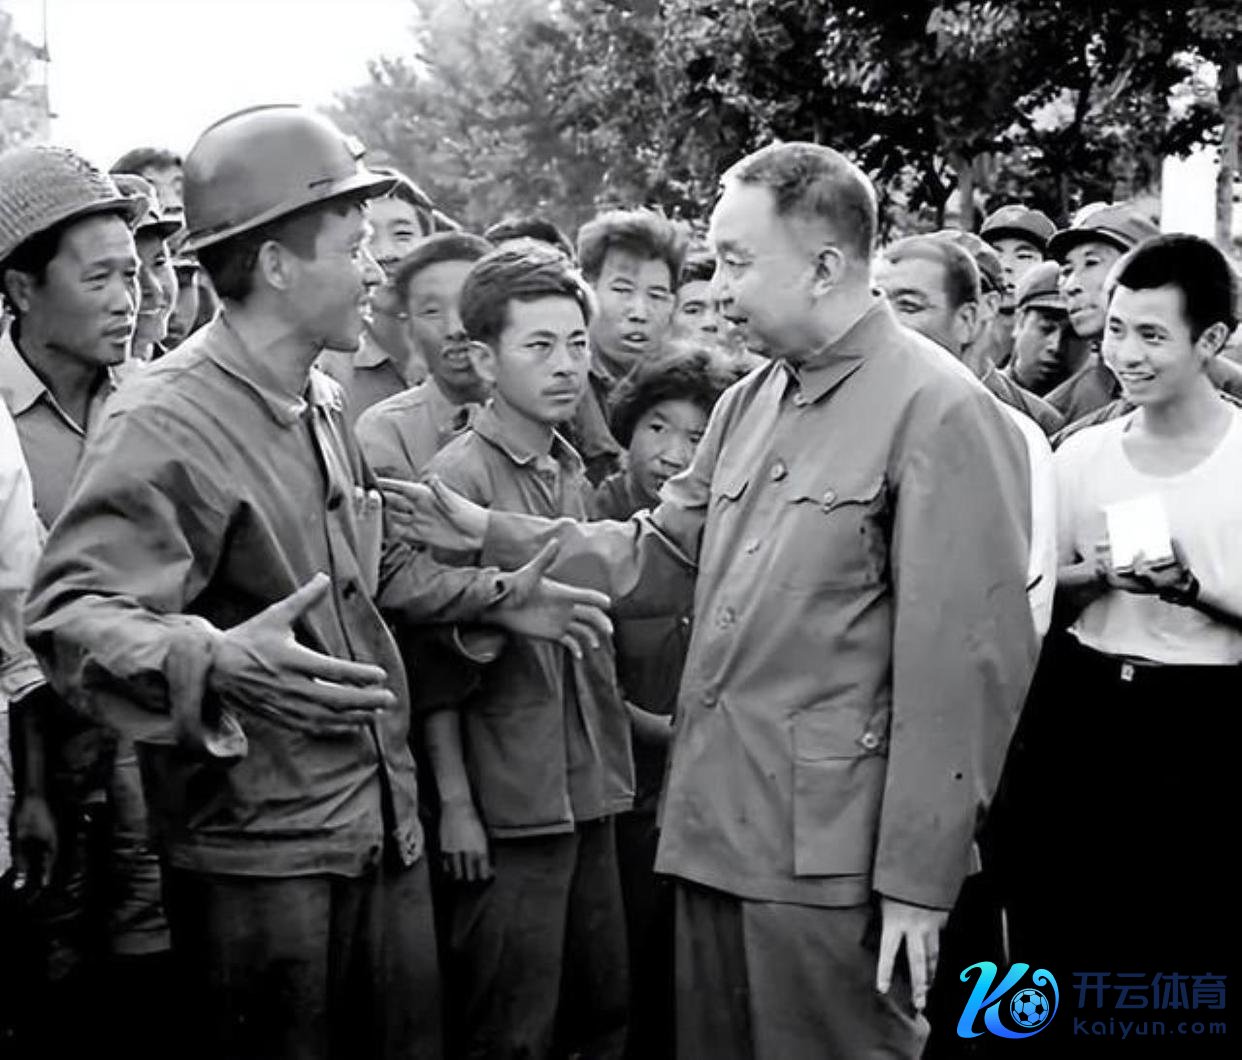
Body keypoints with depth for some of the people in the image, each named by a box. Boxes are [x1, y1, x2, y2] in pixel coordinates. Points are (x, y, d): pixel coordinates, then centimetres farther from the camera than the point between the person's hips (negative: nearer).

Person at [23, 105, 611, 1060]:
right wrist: (211, 661, -43)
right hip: (257, 852, -8)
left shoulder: (321, 404, 11)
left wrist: (498, 599, 18)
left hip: (383, 825, 8)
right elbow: (69, 614, -26)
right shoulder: (168, 423, -18)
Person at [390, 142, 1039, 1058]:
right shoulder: (747, 404, 13)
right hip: (716, 832, 8)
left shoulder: (940, 414, -12)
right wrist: (493, 533, 6)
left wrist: (917, 878, -15)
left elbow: (967, 667, -15)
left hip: (830, 857, -8)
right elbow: (659, 556, 17)